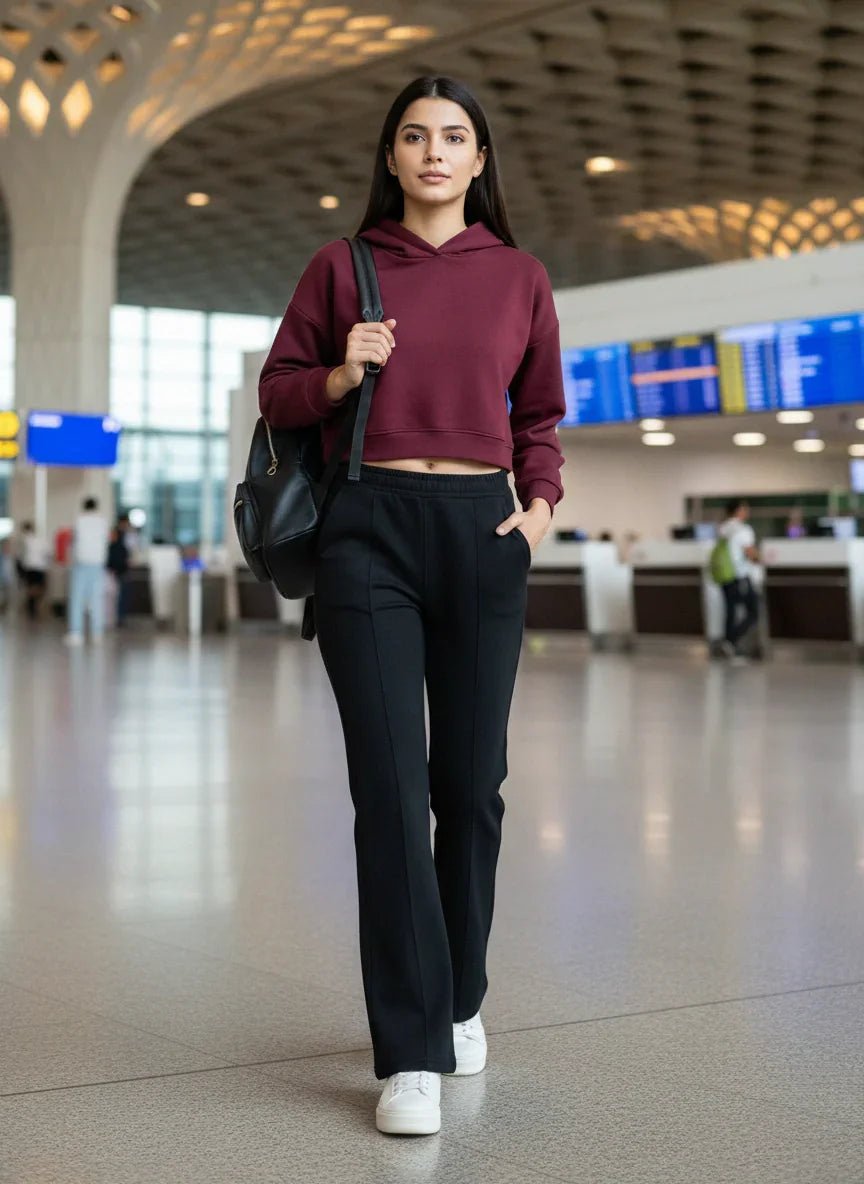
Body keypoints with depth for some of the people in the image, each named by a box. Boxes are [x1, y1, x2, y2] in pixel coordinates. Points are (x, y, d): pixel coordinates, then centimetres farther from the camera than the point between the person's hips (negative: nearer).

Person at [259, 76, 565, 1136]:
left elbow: (539, 418, 17)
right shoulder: (341, 267, 7)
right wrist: (339, 376, -9)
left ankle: (460, 1000, 27)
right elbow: (277, 392, 11)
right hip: (368, 525, -1)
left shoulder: (518, 277, 9)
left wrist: (541, 501, 1)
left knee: (470, 782, 5)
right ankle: (410, 1055, -6)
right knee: (390, 788, -9)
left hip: (482, 530, 2)